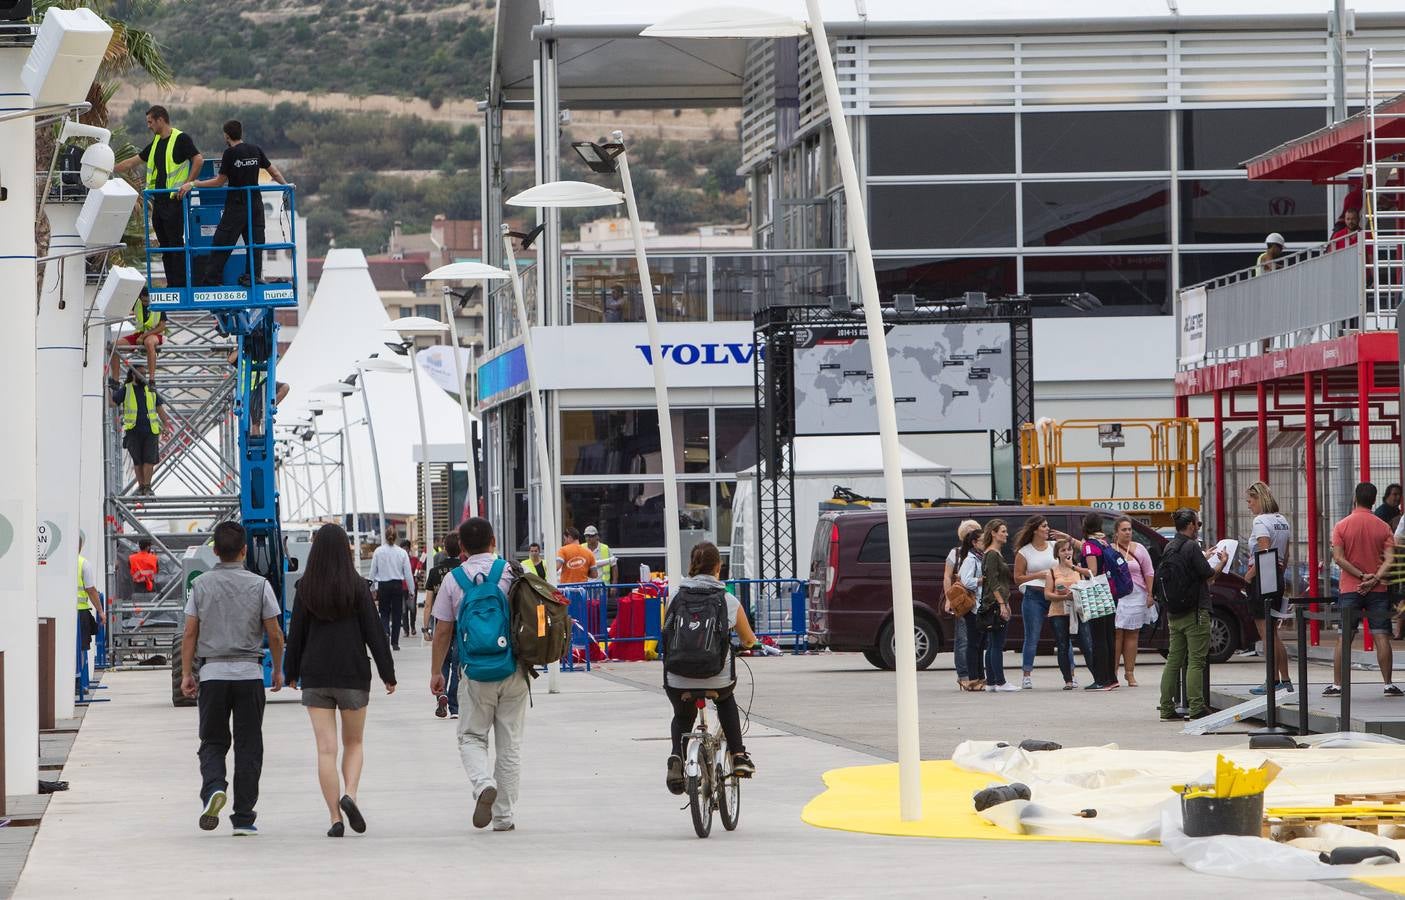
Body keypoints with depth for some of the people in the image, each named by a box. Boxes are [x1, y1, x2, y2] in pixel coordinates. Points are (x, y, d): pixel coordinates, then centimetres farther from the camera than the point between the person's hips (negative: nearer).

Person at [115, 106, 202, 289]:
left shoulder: (180, 139, -7)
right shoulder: (156, 143, 18)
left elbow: (198, 160, -15)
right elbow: (132, 162, 25)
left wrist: (187, 184, -17)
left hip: (174, 200, -8)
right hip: (158, 201, 8)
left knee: (176, 243, -8)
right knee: (164, 245, 8)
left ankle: (180, 284, -7)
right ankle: (170, 285, 11)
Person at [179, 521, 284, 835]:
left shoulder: (201, 585, 0)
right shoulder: (259, 585, -3)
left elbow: (190, 633, -1)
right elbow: (275, 635, 0)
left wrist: (186, 674, 6)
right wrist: (278, 670, 14)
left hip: (212, 671, 1)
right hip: (249, 672, -1)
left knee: (212, 742, 11)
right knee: (248, 747, 6)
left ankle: (213, 788, -17)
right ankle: (243, 818, 5)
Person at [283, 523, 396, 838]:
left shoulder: (306, 588, -1)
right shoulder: (357, 586, -4)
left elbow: (296, 633, 3)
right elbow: (374, 632, -4)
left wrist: (292, 673, 15)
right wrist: (387, 673, 2)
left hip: (315, 675, 1)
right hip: (353, 675, -1)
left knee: (326, 748, 1)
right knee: (353, 743, 15)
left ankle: (335, 818, -5)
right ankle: (349, 795, -10)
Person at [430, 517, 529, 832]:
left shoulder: (454, 579, -1)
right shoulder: (513, 573, -1)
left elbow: (442, 631, 1)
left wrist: (436, 672, 11)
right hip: (513, 670, 1)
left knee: (471, 737, 12)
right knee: (510, 744, 9)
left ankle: (484, 783, -17)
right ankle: (504, 815, 11)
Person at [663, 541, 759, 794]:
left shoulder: (676, 597, 1)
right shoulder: (729, 601, 0)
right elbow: (749, 641, 14)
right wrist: (745, 643, 39)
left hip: (679, 681, 0)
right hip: (718, 678, 0)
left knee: (682, 718, 31)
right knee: (726, 700, 37)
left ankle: (676, 756, 3)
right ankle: (739, 756, 27)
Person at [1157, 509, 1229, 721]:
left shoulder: (1169, 548, 11)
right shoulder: (1191, 547, -14)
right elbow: (1208, 575, -12)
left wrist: (1204, 558, 30)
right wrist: (1222, 562, 5)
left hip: (1174, 612, 8)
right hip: (1194, 611, -8)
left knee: (1174, 660, 10)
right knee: (1196, 661, -5)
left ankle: (1167, 708, 9)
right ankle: (1196, 707, -7)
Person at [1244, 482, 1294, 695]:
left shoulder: (1261, 522, -14)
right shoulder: (1282, 520, 13)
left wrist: (1248, 576, -14)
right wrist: (1280, 574, 20)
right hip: (1278, 578, 9)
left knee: (1266, 633, -5)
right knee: (1274, 633, 14)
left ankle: (1273, 681, -5)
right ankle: (1285, 680, 15)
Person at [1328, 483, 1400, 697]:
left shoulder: (1341, 526, -1)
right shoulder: (1383, 527, 0)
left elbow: (1338, 558, -10)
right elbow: (1390, 559, -10)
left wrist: (1361, 575, -10)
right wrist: (1374, 579, -14)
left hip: (1349, 590, 0)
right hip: (1377, 590, 0)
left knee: (1344, 639, 4)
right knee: (1381, 637, 1)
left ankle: (1337, 684, 4)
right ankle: (1388, 684, 0)